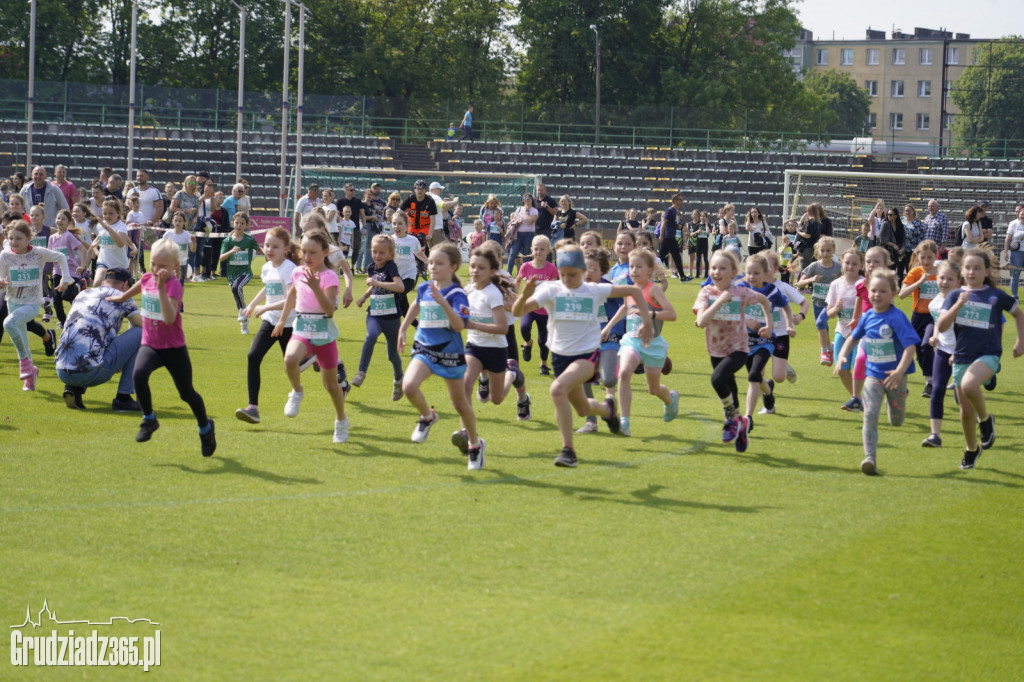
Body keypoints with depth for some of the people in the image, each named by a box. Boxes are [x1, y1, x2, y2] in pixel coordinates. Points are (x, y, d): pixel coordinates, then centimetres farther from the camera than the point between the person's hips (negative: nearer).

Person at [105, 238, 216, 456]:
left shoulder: (173, 285, -20)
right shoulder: (147, 279, -2)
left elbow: (170, 318, -36)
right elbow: (136, 289, 27)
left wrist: (161, 288, -42)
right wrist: (122, 297, 43)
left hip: (174, 347, -4)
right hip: (150, 345, 4)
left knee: (186, 393, 7)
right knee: (139, 374, -26)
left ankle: (205, 428, 34)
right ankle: (149, 420, -6)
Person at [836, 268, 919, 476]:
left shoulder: (897, 317, -18)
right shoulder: (868, 317, 0)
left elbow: (910, 346, -25)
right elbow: (854, 337, 18)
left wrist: (900, 371, -37)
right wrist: (842, 355, 1)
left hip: (895, 375, -3)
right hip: (873, 374, 3)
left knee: (896, 421, 15)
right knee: (870, 414, -15)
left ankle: (896, 399, 51)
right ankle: (870, 458, -18)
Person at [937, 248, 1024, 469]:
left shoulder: (996, 296, -2)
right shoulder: (955, 295, 1)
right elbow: (942, 326, -10)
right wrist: (959, 304, -20)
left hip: (988, 355, -3)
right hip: (961, 357, 3)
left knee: (968, 385, -34)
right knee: (966, 410, 10)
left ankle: (985, 419, -6)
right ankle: (971, 450, 34)